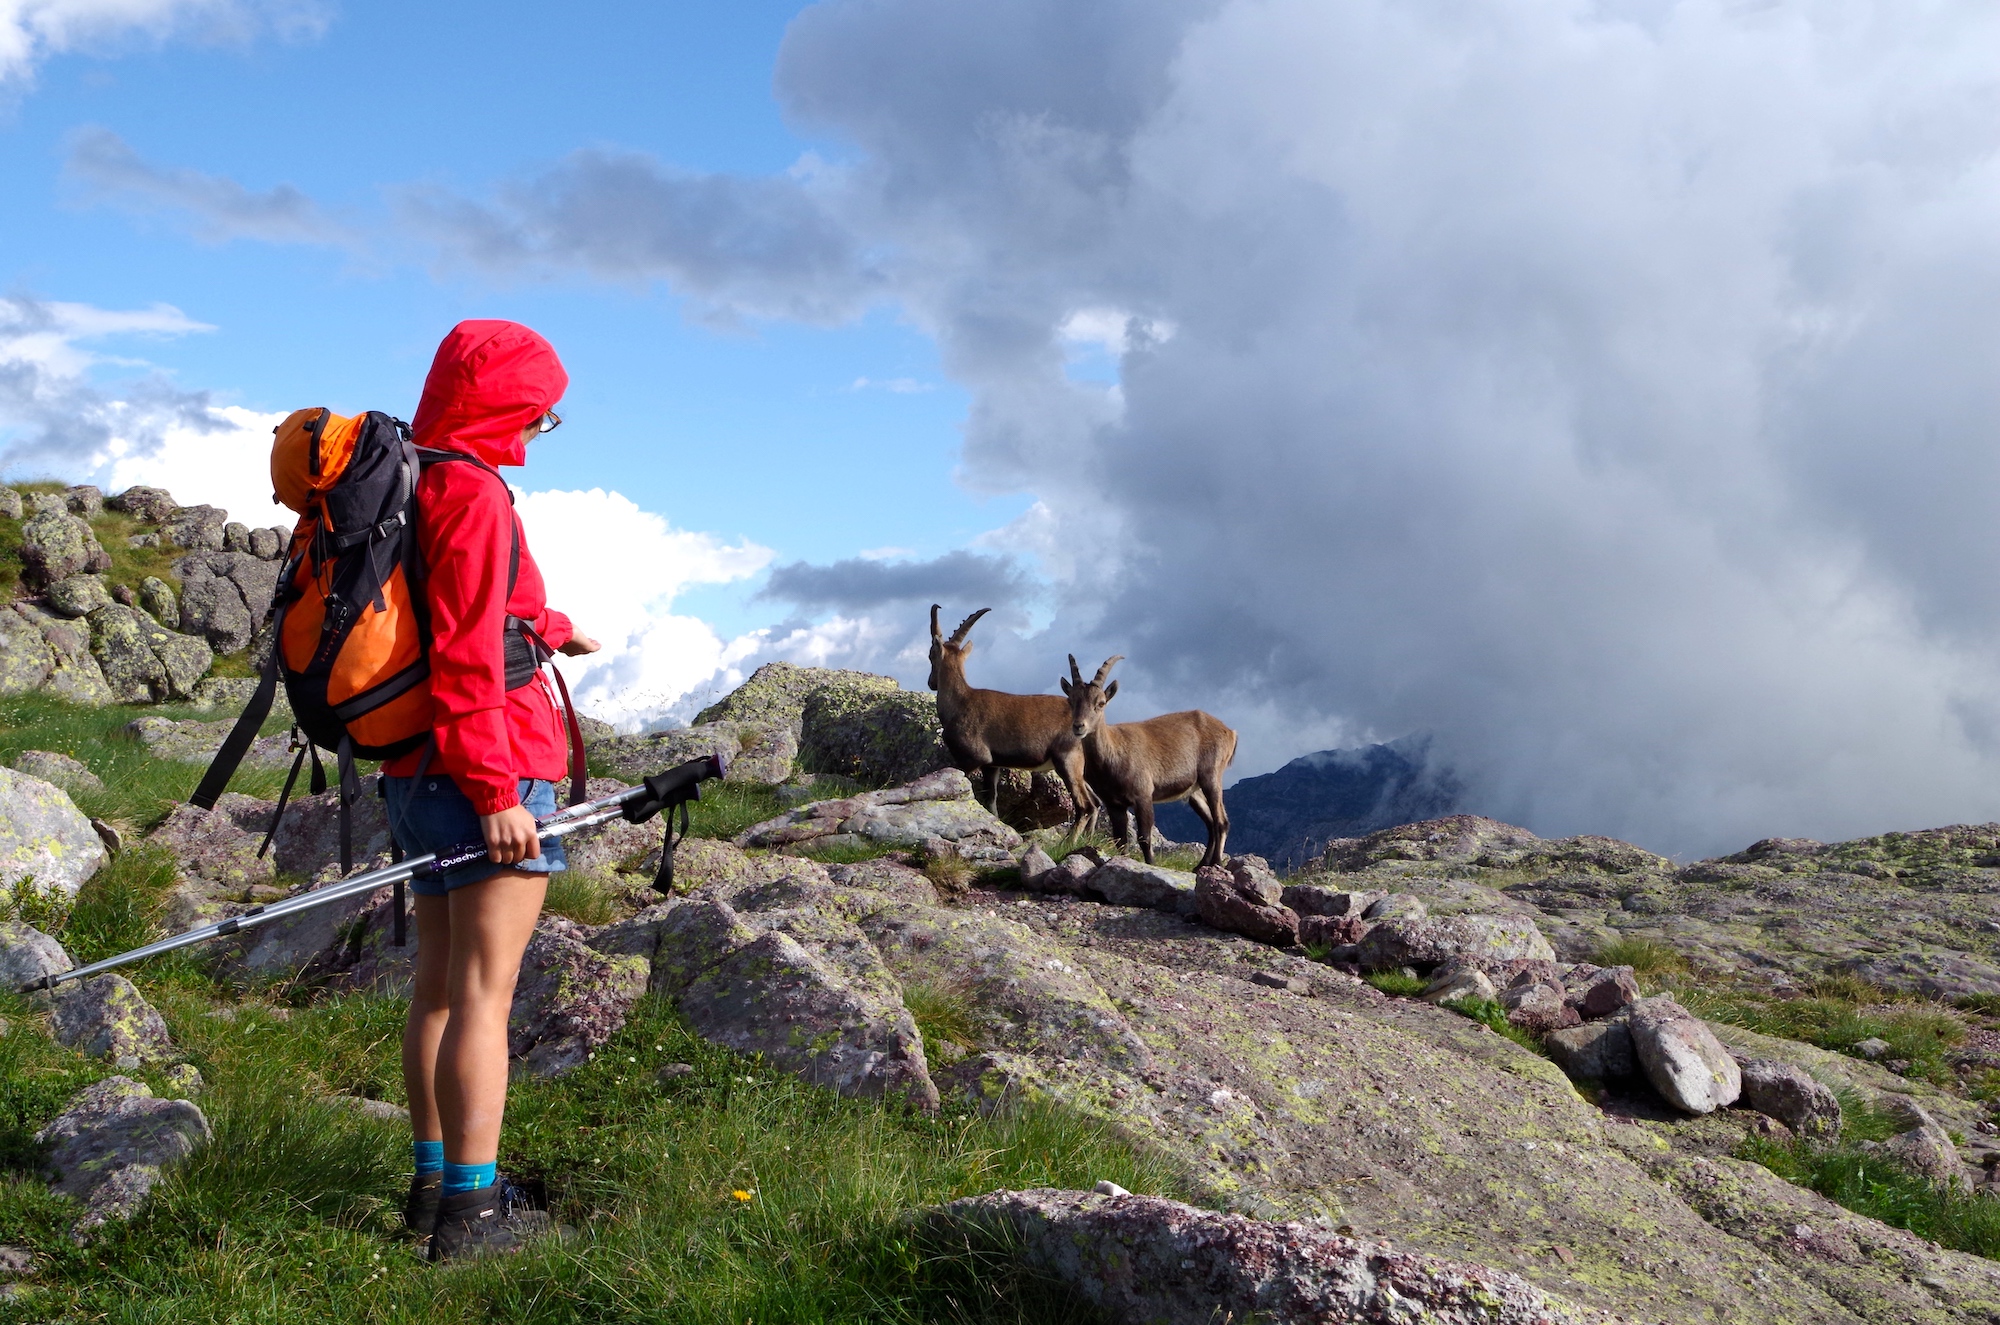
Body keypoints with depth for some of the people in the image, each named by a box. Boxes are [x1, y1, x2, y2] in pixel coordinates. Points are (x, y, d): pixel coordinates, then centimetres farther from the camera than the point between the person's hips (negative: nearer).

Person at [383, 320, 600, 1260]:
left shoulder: (411, 486, 15)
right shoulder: (475, 494, -14)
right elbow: (469, 658, -22)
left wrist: (548, 626, 49)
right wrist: (497, 793, -23)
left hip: (419, 775, 10)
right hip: (487, 772, -10)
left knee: (438, 987, 14)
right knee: (484, 992, -7)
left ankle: (434, 1185, 23)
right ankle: (472, 1211, -5)